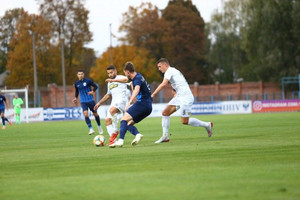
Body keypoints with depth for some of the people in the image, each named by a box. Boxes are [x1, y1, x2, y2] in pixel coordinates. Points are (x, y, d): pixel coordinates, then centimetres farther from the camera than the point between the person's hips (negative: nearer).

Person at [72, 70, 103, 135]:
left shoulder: (88, 81, -8)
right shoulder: (76, 83, 4)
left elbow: (95, 86, -1)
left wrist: (93, 91, -18)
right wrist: (75, 97, 9)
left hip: (91, 100, -2)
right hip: (83, 102, 2)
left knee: (95, 114, 8)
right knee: (86, 114, -18)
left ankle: (99, 127, 32)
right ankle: (91, 129, -15)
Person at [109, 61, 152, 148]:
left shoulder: (137, 79, -14)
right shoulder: (138, 76, 17)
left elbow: (137, 89, -36)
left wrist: (129, 102, -49)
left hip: (142, 103, -10)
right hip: (148, 107, 10)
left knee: (124, 119, -17)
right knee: (128, 124, 7)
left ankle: (120, 140, -31)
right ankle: (137, 134, -20)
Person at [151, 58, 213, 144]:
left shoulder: (169, 71, -8)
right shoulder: (174, 71, 23)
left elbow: (163, 84, -22)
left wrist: (153, 94, -19)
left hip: (185, 97, -10)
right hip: (179, 97, 10)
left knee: (185, 121, -10)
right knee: (165, 113, 1)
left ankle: (207, 125, 6)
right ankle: (165, 136, 1)